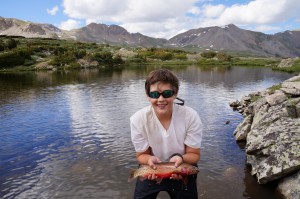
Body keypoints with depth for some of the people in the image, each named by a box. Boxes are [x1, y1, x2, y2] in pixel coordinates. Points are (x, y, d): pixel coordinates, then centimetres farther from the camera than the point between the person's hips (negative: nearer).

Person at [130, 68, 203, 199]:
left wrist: (180, 158, -36)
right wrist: (150, 159, -33)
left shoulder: (190, 116, -24)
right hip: (151, 169, 0)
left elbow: (194, 154, -14)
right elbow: (142, 155, -11)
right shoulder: (138, 119, -23)